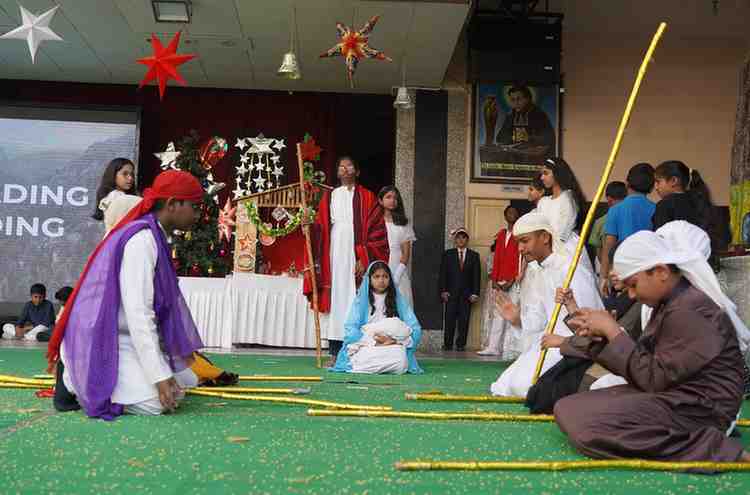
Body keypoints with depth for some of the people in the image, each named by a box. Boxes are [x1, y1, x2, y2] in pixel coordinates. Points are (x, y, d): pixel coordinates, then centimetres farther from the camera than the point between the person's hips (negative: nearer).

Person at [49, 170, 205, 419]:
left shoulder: (155, 237, 10)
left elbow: (168, 302, 13)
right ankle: (75, 382, -3)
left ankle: (85, 379, 9)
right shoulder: (142, 238, -20)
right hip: (102, 342, -10)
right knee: (155, 402, -21)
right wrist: (159, 375, -27)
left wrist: (181, 351, 15)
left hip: (124, 338, 10)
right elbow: (138, 313, -26)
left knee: (178, 387, 7)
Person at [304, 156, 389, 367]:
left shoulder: (367, 198, 6)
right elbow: (319, 229, 10)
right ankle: (335, 352, 3)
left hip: (357, 256, -2)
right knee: (335, 300, 1)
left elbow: (377, 231, -1)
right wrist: (318, 261, -3)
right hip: (334, 254, 2)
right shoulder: (329, 197, 14)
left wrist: (365, 259, -10)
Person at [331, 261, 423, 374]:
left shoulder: (399, 300, 10)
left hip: (392, 347, 1)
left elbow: (415, 330, 3)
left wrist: (393, 340, -13)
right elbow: (351, 329, -1)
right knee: (363, 360, -36)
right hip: (365, 346, -1)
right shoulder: (361, 300, 8)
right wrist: (373, 340, -15)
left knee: (399, 362, -33)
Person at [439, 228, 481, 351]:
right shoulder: (448, 254, 10)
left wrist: (475, 293, -3)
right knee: (450, 319, -2)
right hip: (451, 293, 0)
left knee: (464, 320, -1)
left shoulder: (474, 256, 10)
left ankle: (460, 344, 6)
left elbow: (476, 275, 5)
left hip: (467, 294, 0)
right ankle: (447, 344, 3)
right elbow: (442, 274, 5)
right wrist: (443, 290, -4)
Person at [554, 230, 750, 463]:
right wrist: (602, 336, 0)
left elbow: (653, 378, -18)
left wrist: (612, 330, -12)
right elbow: (646, 363, 12)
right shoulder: (670, 303, 12)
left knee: (585, 427, -25)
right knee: (566, 409, 1)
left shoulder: (691, 311, -19)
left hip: (698, 407, -10)